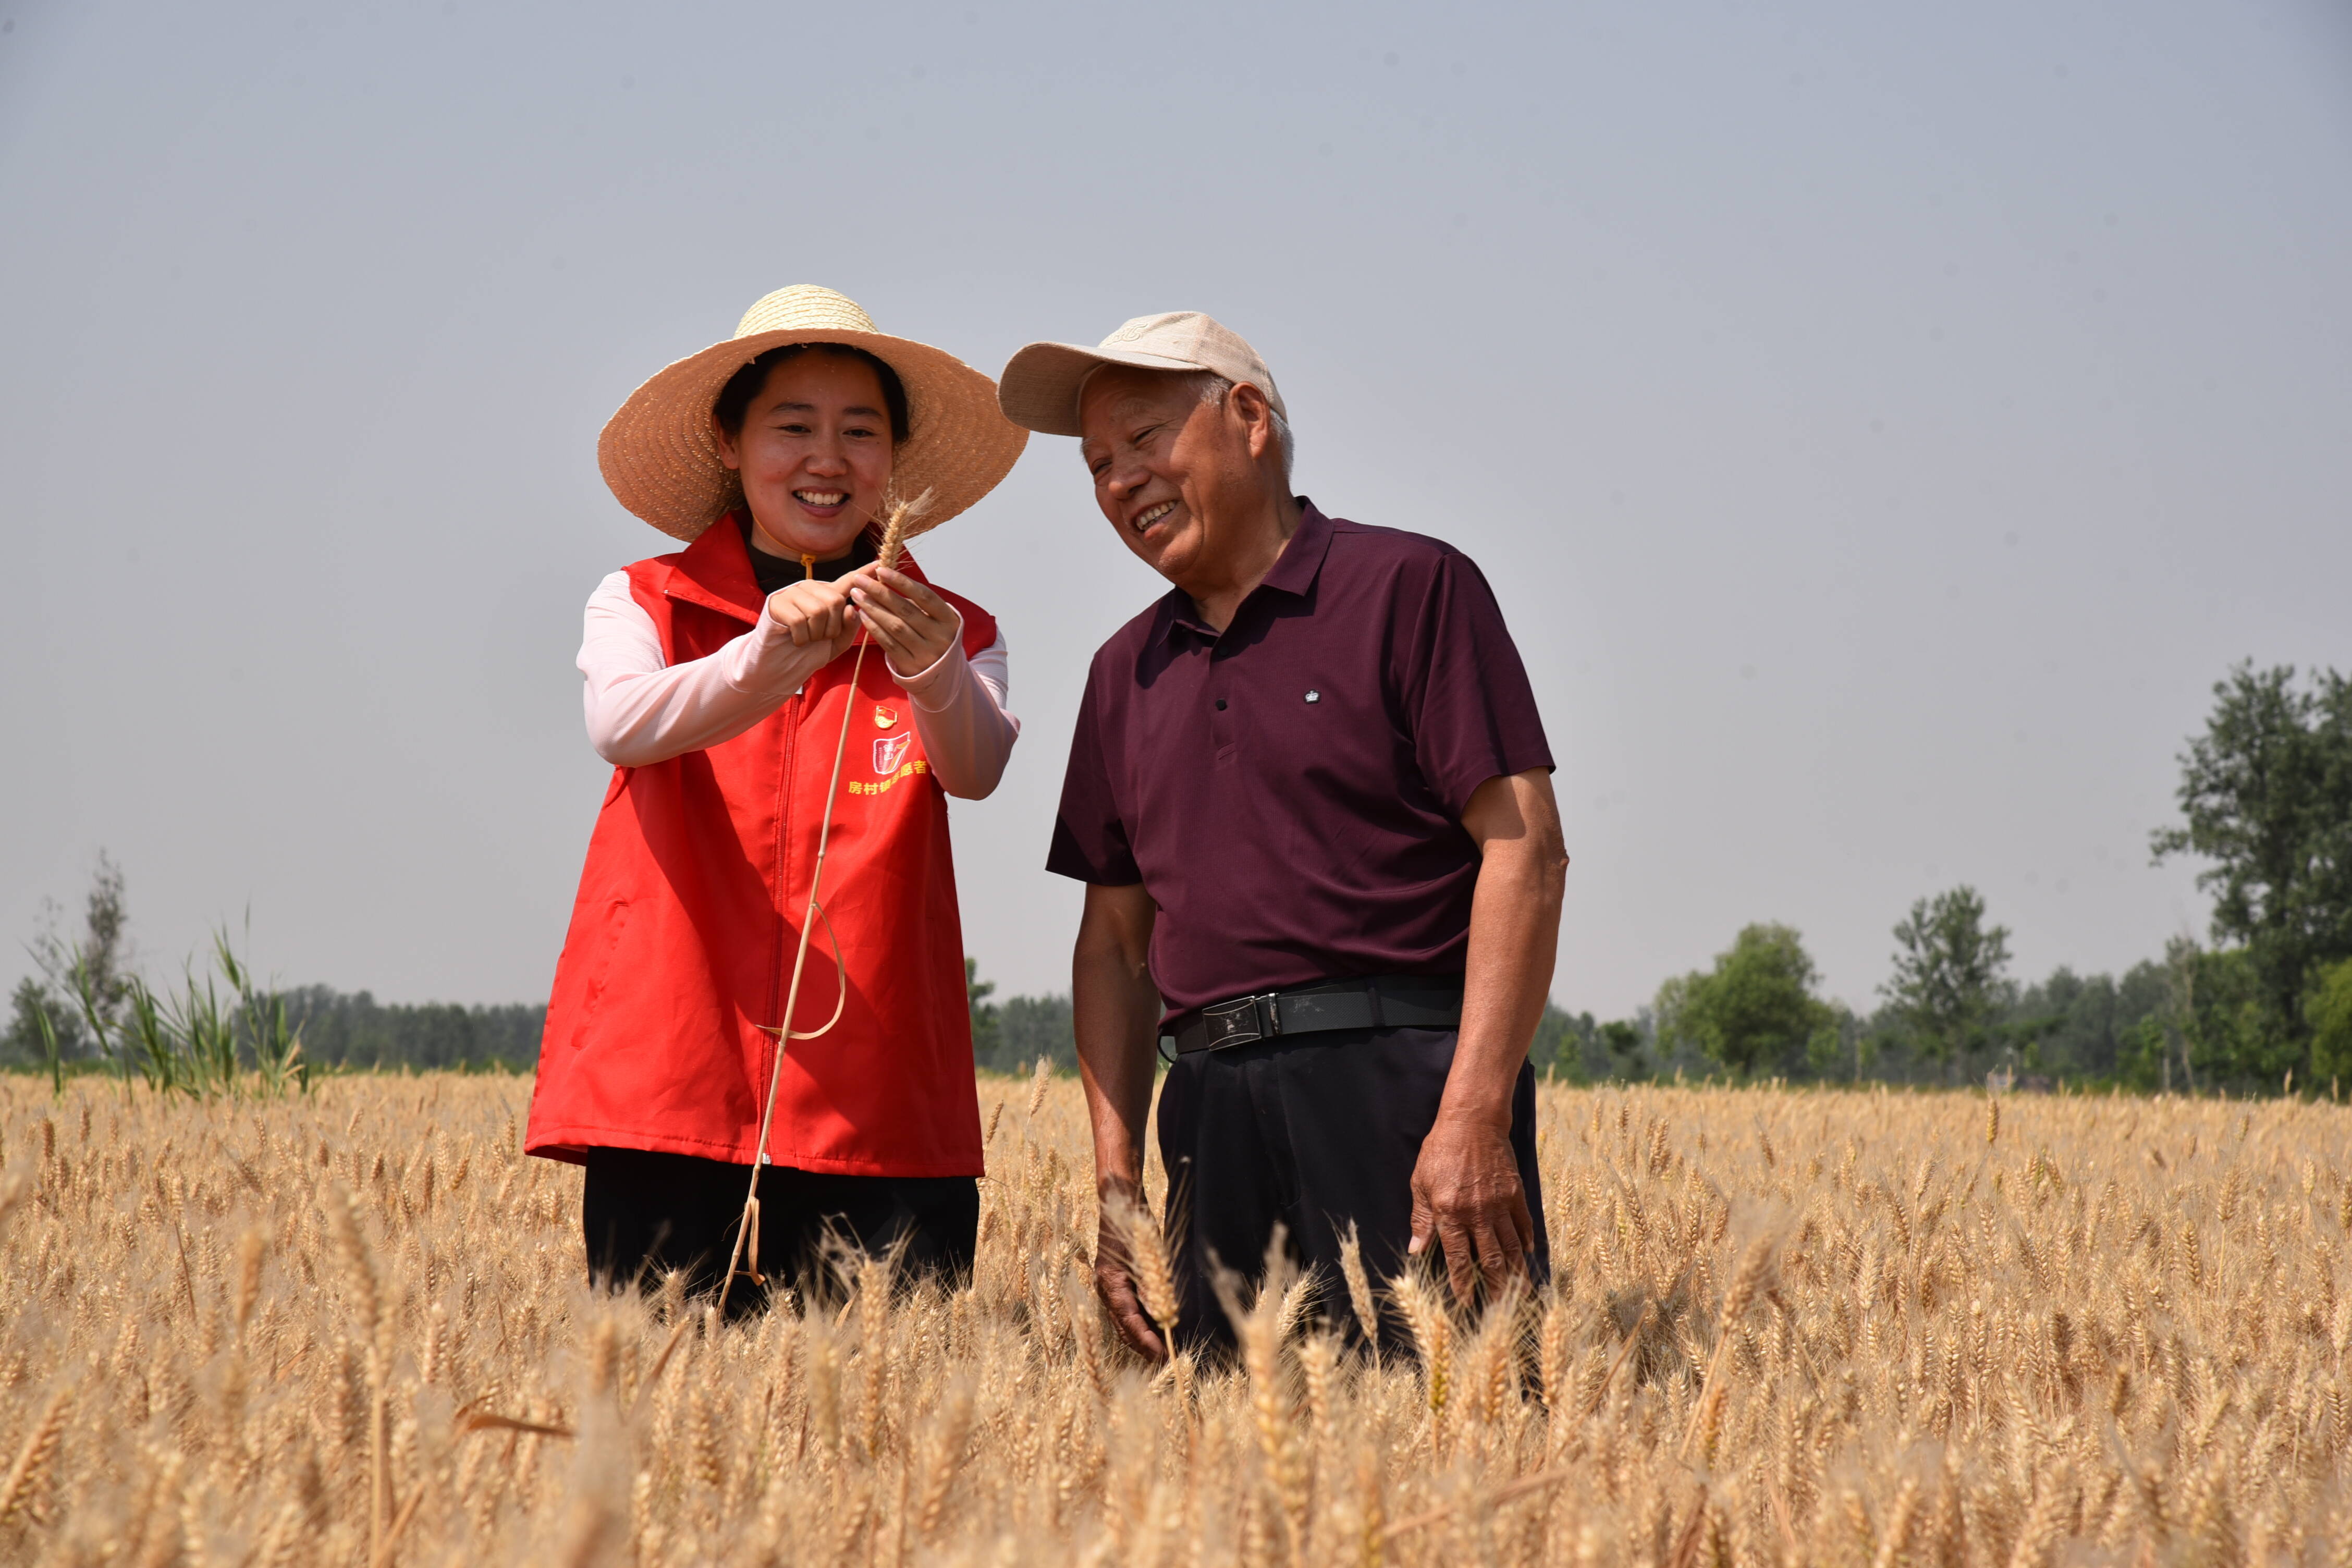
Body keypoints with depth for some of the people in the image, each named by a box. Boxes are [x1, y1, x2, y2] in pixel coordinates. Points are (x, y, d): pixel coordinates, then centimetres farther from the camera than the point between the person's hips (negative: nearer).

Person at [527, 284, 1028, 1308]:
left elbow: (976, 769, -10)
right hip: (670, 1103, -1)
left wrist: (928, 667, -32)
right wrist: (769, 657, -32)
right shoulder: (642, 605, 8)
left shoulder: (954, 635, 11)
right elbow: (621, 725, -14)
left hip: (881, 1120, 1)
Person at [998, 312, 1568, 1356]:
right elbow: (1114, 937, 22)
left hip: (1401, 1078, -5)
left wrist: (1476, 1118, -16)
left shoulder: (1408, 588, 2)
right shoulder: (1128, 672, 21)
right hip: (1215, 1108, 5)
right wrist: (1116, 1181, 10)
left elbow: (1524, 849, -6)